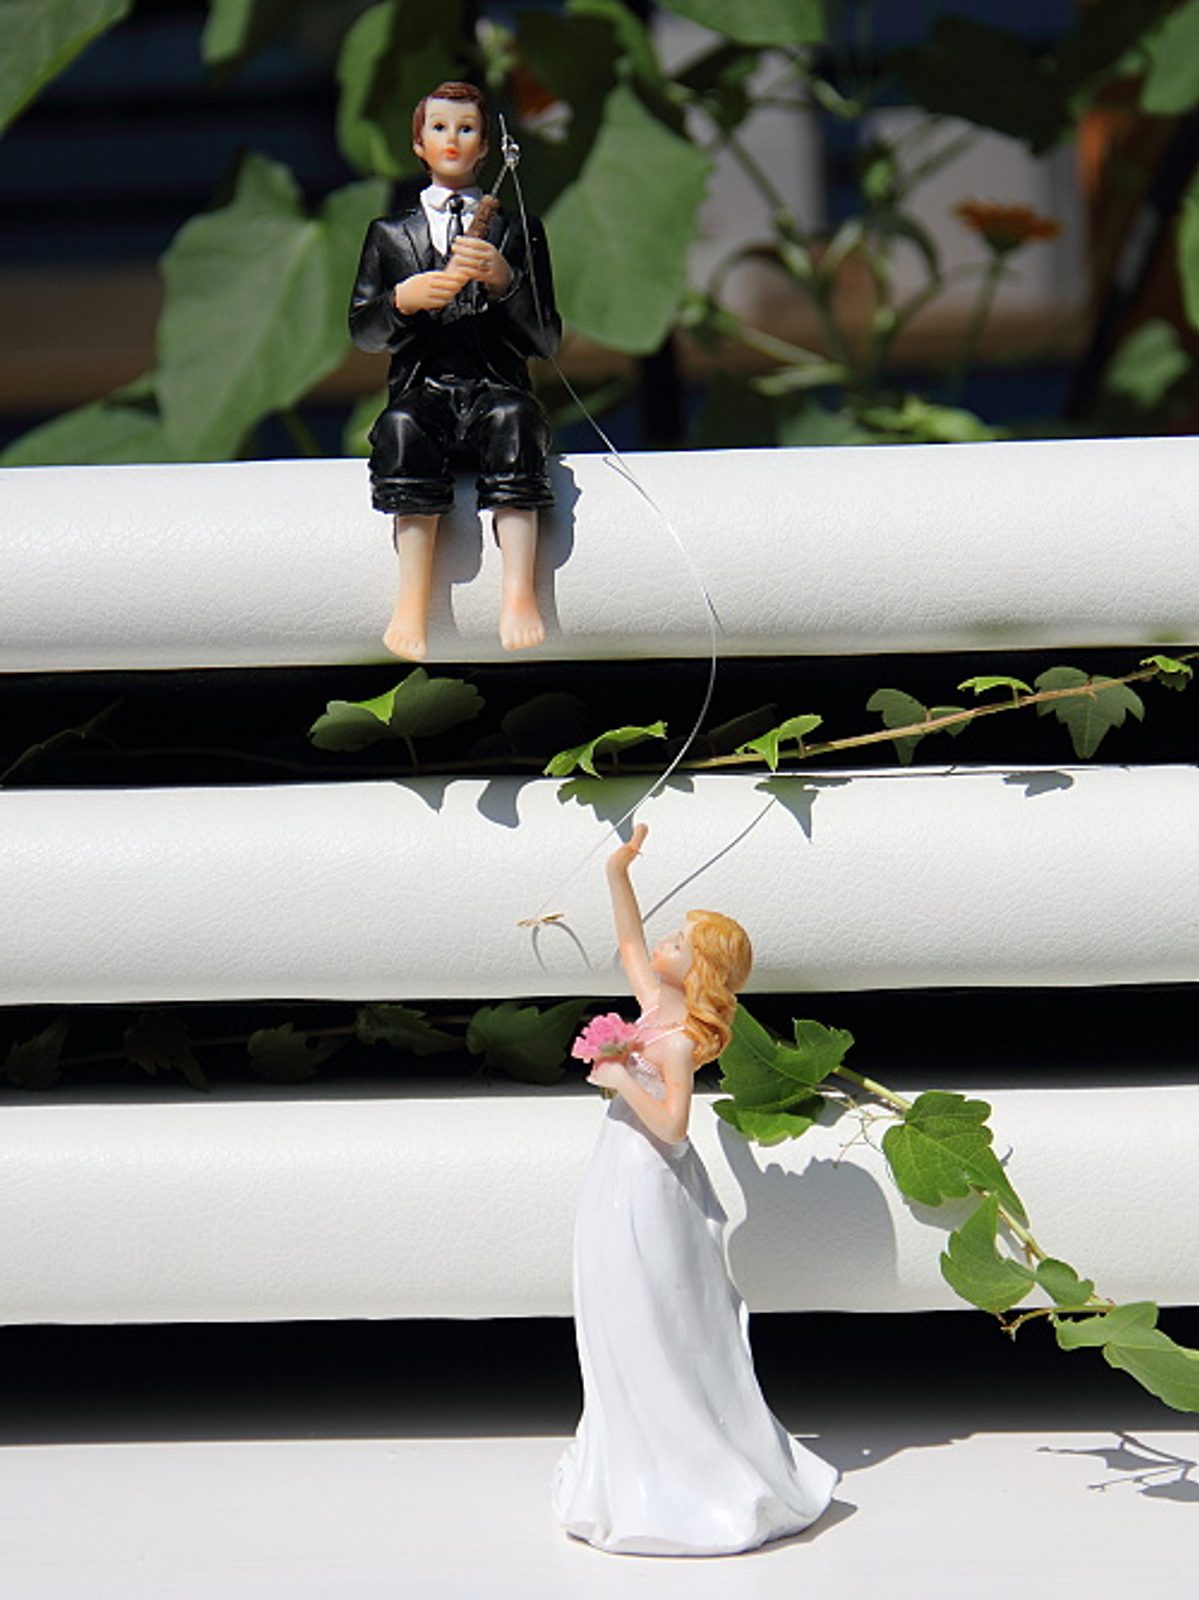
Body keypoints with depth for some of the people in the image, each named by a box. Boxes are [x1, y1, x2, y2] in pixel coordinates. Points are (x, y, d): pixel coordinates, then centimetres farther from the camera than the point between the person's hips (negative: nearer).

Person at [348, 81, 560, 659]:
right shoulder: (389, 234, 21)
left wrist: (503, 282, -8)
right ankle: (412, 602, -41)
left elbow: (547, 341, 9)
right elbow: (361, 330, 13)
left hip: (496, 386, 0)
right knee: (403, 429, -36)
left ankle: (519, 595, -44)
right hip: (421, 387, 0)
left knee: (513, 419, -37)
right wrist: (403, 300, -8)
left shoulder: (516, 232, 19)